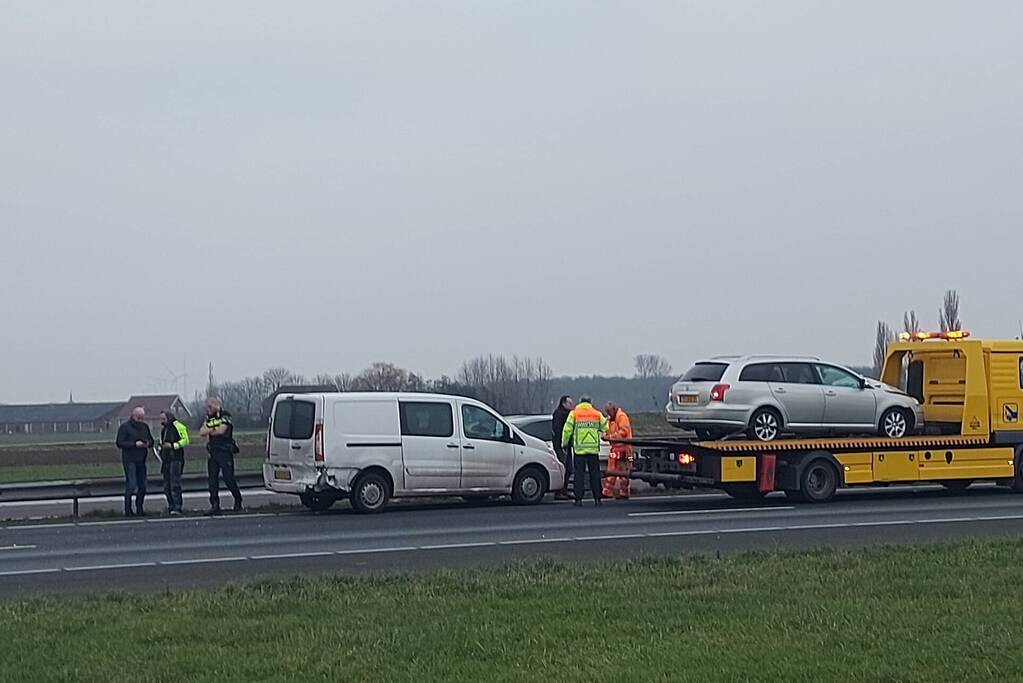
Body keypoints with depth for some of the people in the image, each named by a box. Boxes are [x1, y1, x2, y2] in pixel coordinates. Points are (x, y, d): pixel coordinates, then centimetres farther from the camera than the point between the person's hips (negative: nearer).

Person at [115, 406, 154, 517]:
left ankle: (140, 509, 17)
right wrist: (135, 444, -20)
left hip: (141, 461, 6)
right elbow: (120, 443, -11)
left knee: (142, 486, 7)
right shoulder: (124, 427, -4)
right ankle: (128, 510, -7)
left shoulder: (145, 427, 15)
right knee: (131, 485, -11)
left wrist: (148, 443, -3)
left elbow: (151, 440, 22)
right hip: (129, 461, -6)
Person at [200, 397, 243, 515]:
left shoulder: (225, 416, -4)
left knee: (228, 478, -5)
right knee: (212, 479, 1)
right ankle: (215, 505, 3)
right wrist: (214, 429, -9)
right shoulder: (209, 419, 17)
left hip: (225, 452, -6)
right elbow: (201, 432, 7)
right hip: (212, 452, 6)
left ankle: (238, 500, 15)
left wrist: (210, 432, -1)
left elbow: (221, 430, -16)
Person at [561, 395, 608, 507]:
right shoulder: (597, 414, 6)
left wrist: (564, 443, 11)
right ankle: (597, 498, 8)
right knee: (595, 474, 9)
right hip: (593, 448, 2)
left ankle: (578, 499, -2)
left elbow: (567, 430, -3)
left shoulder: (574, 413, 1)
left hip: (579, 448, -1)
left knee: (579, 474, 2)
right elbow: (605, 428, 8)